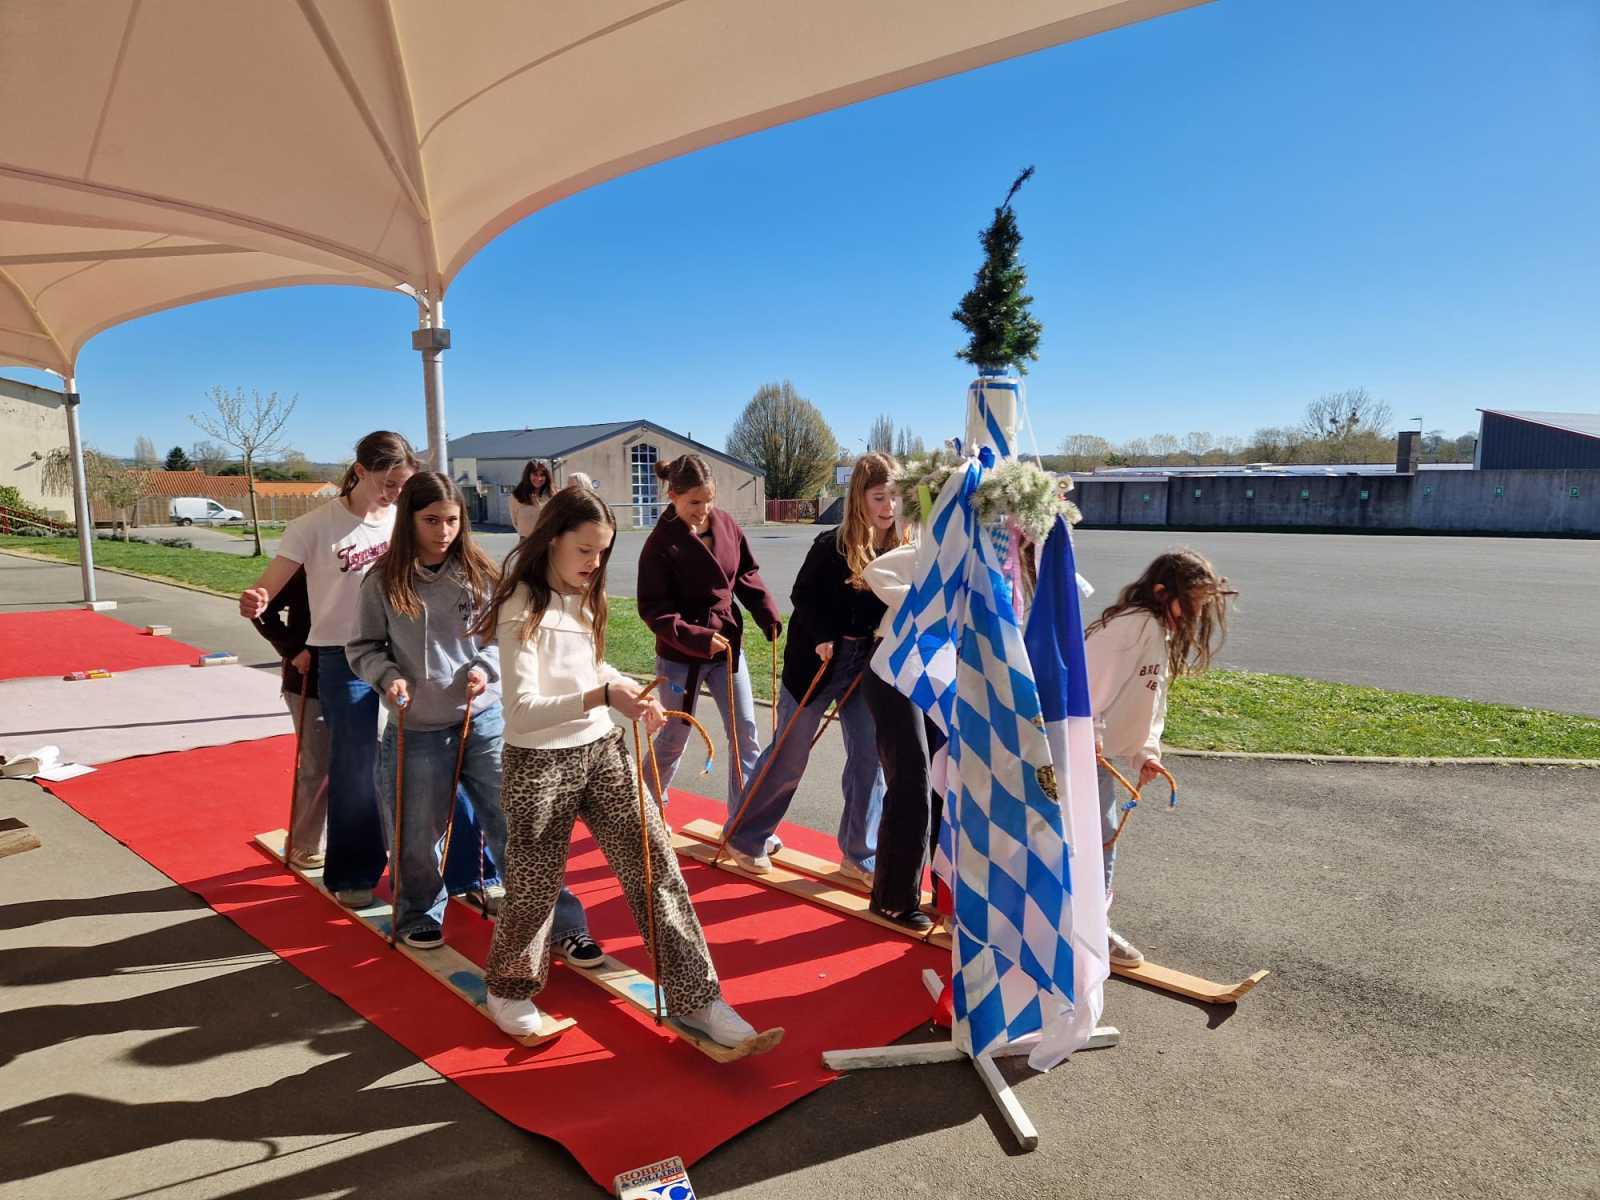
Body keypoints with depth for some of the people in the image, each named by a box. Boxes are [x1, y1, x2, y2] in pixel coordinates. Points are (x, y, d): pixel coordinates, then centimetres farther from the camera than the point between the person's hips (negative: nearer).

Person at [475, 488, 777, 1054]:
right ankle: (508, 990, 37)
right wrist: (603, 696, -34)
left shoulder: (582, 597, 8)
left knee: (655, 866, 0)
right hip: (540, 764, -6)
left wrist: (630, 689, 4)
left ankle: (696, 999, 7)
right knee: (535, 888, 9)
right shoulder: (523, 609, -16)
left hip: (602, 751, 7)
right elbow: (522, 709, -24)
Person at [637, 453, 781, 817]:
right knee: (674, 738, 11)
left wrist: (767, 614, -5)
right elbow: (653, 609, -17)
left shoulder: (726, 525, -2)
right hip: (681, 655, -4)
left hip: (728, 644, 5)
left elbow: (747, 573, 9)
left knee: (746, 733, 3)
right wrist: (698, 638, -28)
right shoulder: (660, 544, -17)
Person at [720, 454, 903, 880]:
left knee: (869, 757, 4)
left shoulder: (900, 549, -5)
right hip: (818, 661, -4)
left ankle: (860, 858, 19)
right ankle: (744, 838, 26)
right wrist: (821, 637, -21)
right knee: (788, 758, 6)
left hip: (868, 665, 4)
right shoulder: (832, 545, -17)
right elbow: (803, 596, -8)